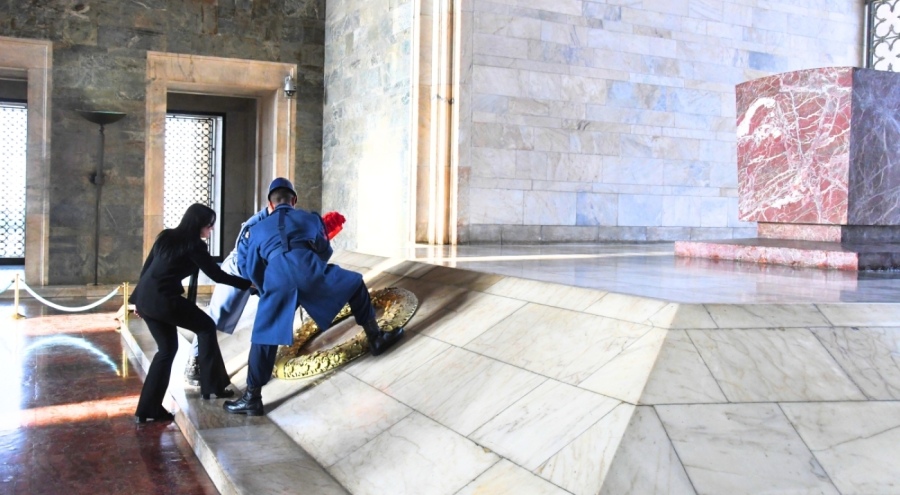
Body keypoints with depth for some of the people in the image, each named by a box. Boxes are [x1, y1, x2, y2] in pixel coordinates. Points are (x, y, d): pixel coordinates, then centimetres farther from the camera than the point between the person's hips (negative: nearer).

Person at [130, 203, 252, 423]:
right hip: (163, 299, -8)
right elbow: (217, 275, -5)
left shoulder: (166, 237, 16)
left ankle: (148, 409, 15)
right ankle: (212, 386, 11)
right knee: (207, 327, 9)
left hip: (146, 297, 8)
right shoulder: (193, 245, -5)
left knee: (167, 348, 16)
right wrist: (248, 283, 2)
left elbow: (146, 267, 19)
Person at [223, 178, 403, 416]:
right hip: (309, 269, 0)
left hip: (277, 278, 1)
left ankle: (252, 398, 15)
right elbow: (326, 252, 37)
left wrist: (265, 290, 48)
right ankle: (375, 338, 22)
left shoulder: (258, 229, 30)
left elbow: (251, 269, 31)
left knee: (264, 338, 12)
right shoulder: (311, 218, 29)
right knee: (356, 284, 25)